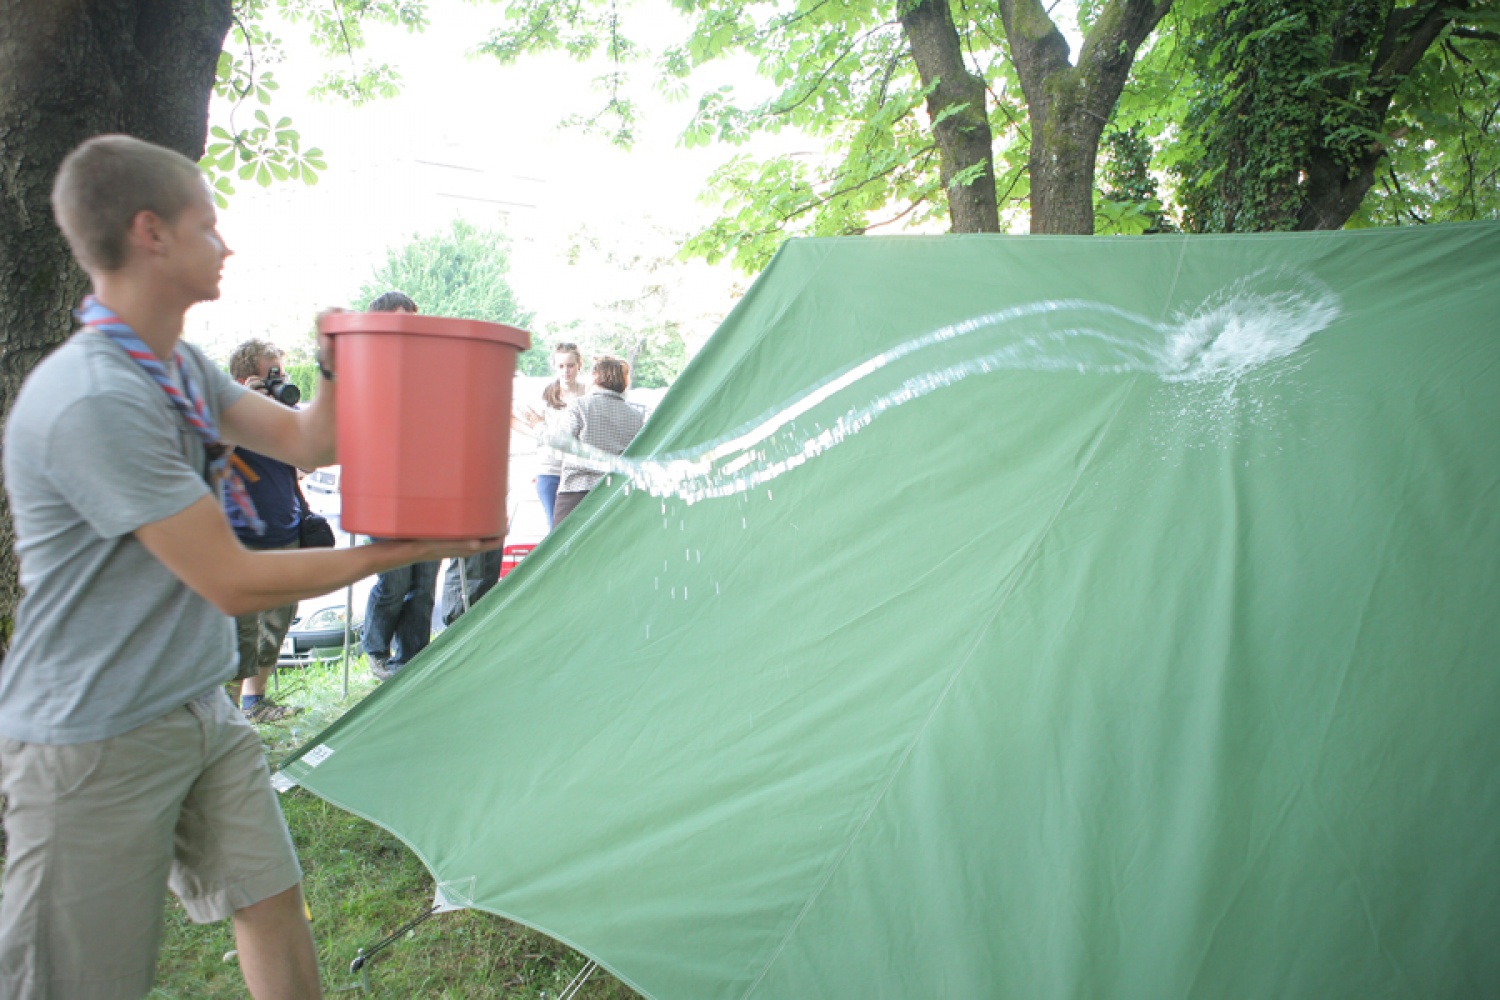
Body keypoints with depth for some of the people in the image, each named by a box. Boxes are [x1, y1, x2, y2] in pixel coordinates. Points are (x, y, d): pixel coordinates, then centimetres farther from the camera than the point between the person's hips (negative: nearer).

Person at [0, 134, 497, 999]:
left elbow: (307, 443, 10)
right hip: (95, 745, -8)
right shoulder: (92, 400, -25)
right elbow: (234, 584, -24)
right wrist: (400, 549, -17)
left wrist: (336, 360, -7)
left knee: (273, 909, 14)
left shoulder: (182, 369, 5)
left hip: (202, 715, 8)